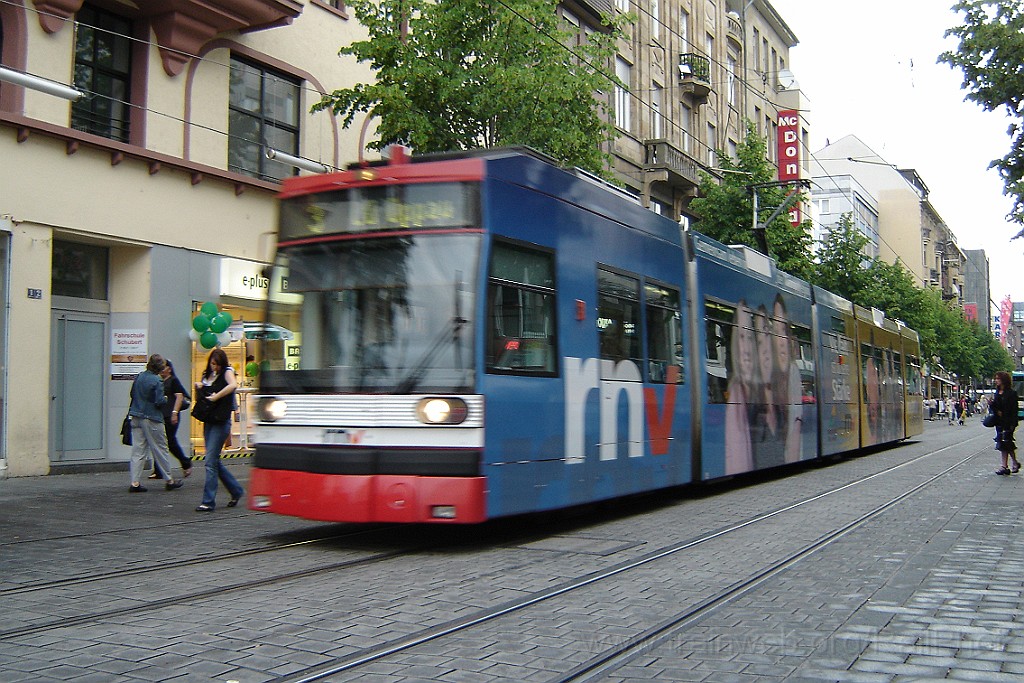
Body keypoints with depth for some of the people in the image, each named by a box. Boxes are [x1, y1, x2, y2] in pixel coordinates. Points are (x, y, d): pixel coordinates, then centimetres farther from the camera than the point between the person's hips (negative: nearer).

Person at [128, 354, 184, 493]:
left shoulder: (139, 377, 4)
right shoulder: (157, 381, -16)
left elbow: (132, 394, 14)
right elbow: (159, 401, -18)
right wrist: (165, 399, 2)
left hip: (136, 417, 6)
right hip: (152, 419, -6)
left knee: (138, 450, 6)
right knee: (160, 450, 6)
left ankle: (135, 483, 2)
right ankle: (169, 481, 15)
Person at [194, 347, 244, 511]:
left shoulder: (227, 372, -5)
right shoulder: (206, 375, 14)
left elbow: (233, 385, -27)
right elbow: (199, 398, 22)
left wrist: (216, 396, -24)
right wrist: (197, 387, 2)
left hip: (221, 422, -8)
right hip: (208, 422, 8)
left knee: (211, 461, -10)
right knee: (214, 461, 11)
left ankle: (208, 501, -6)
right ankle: (236, 490, 26)